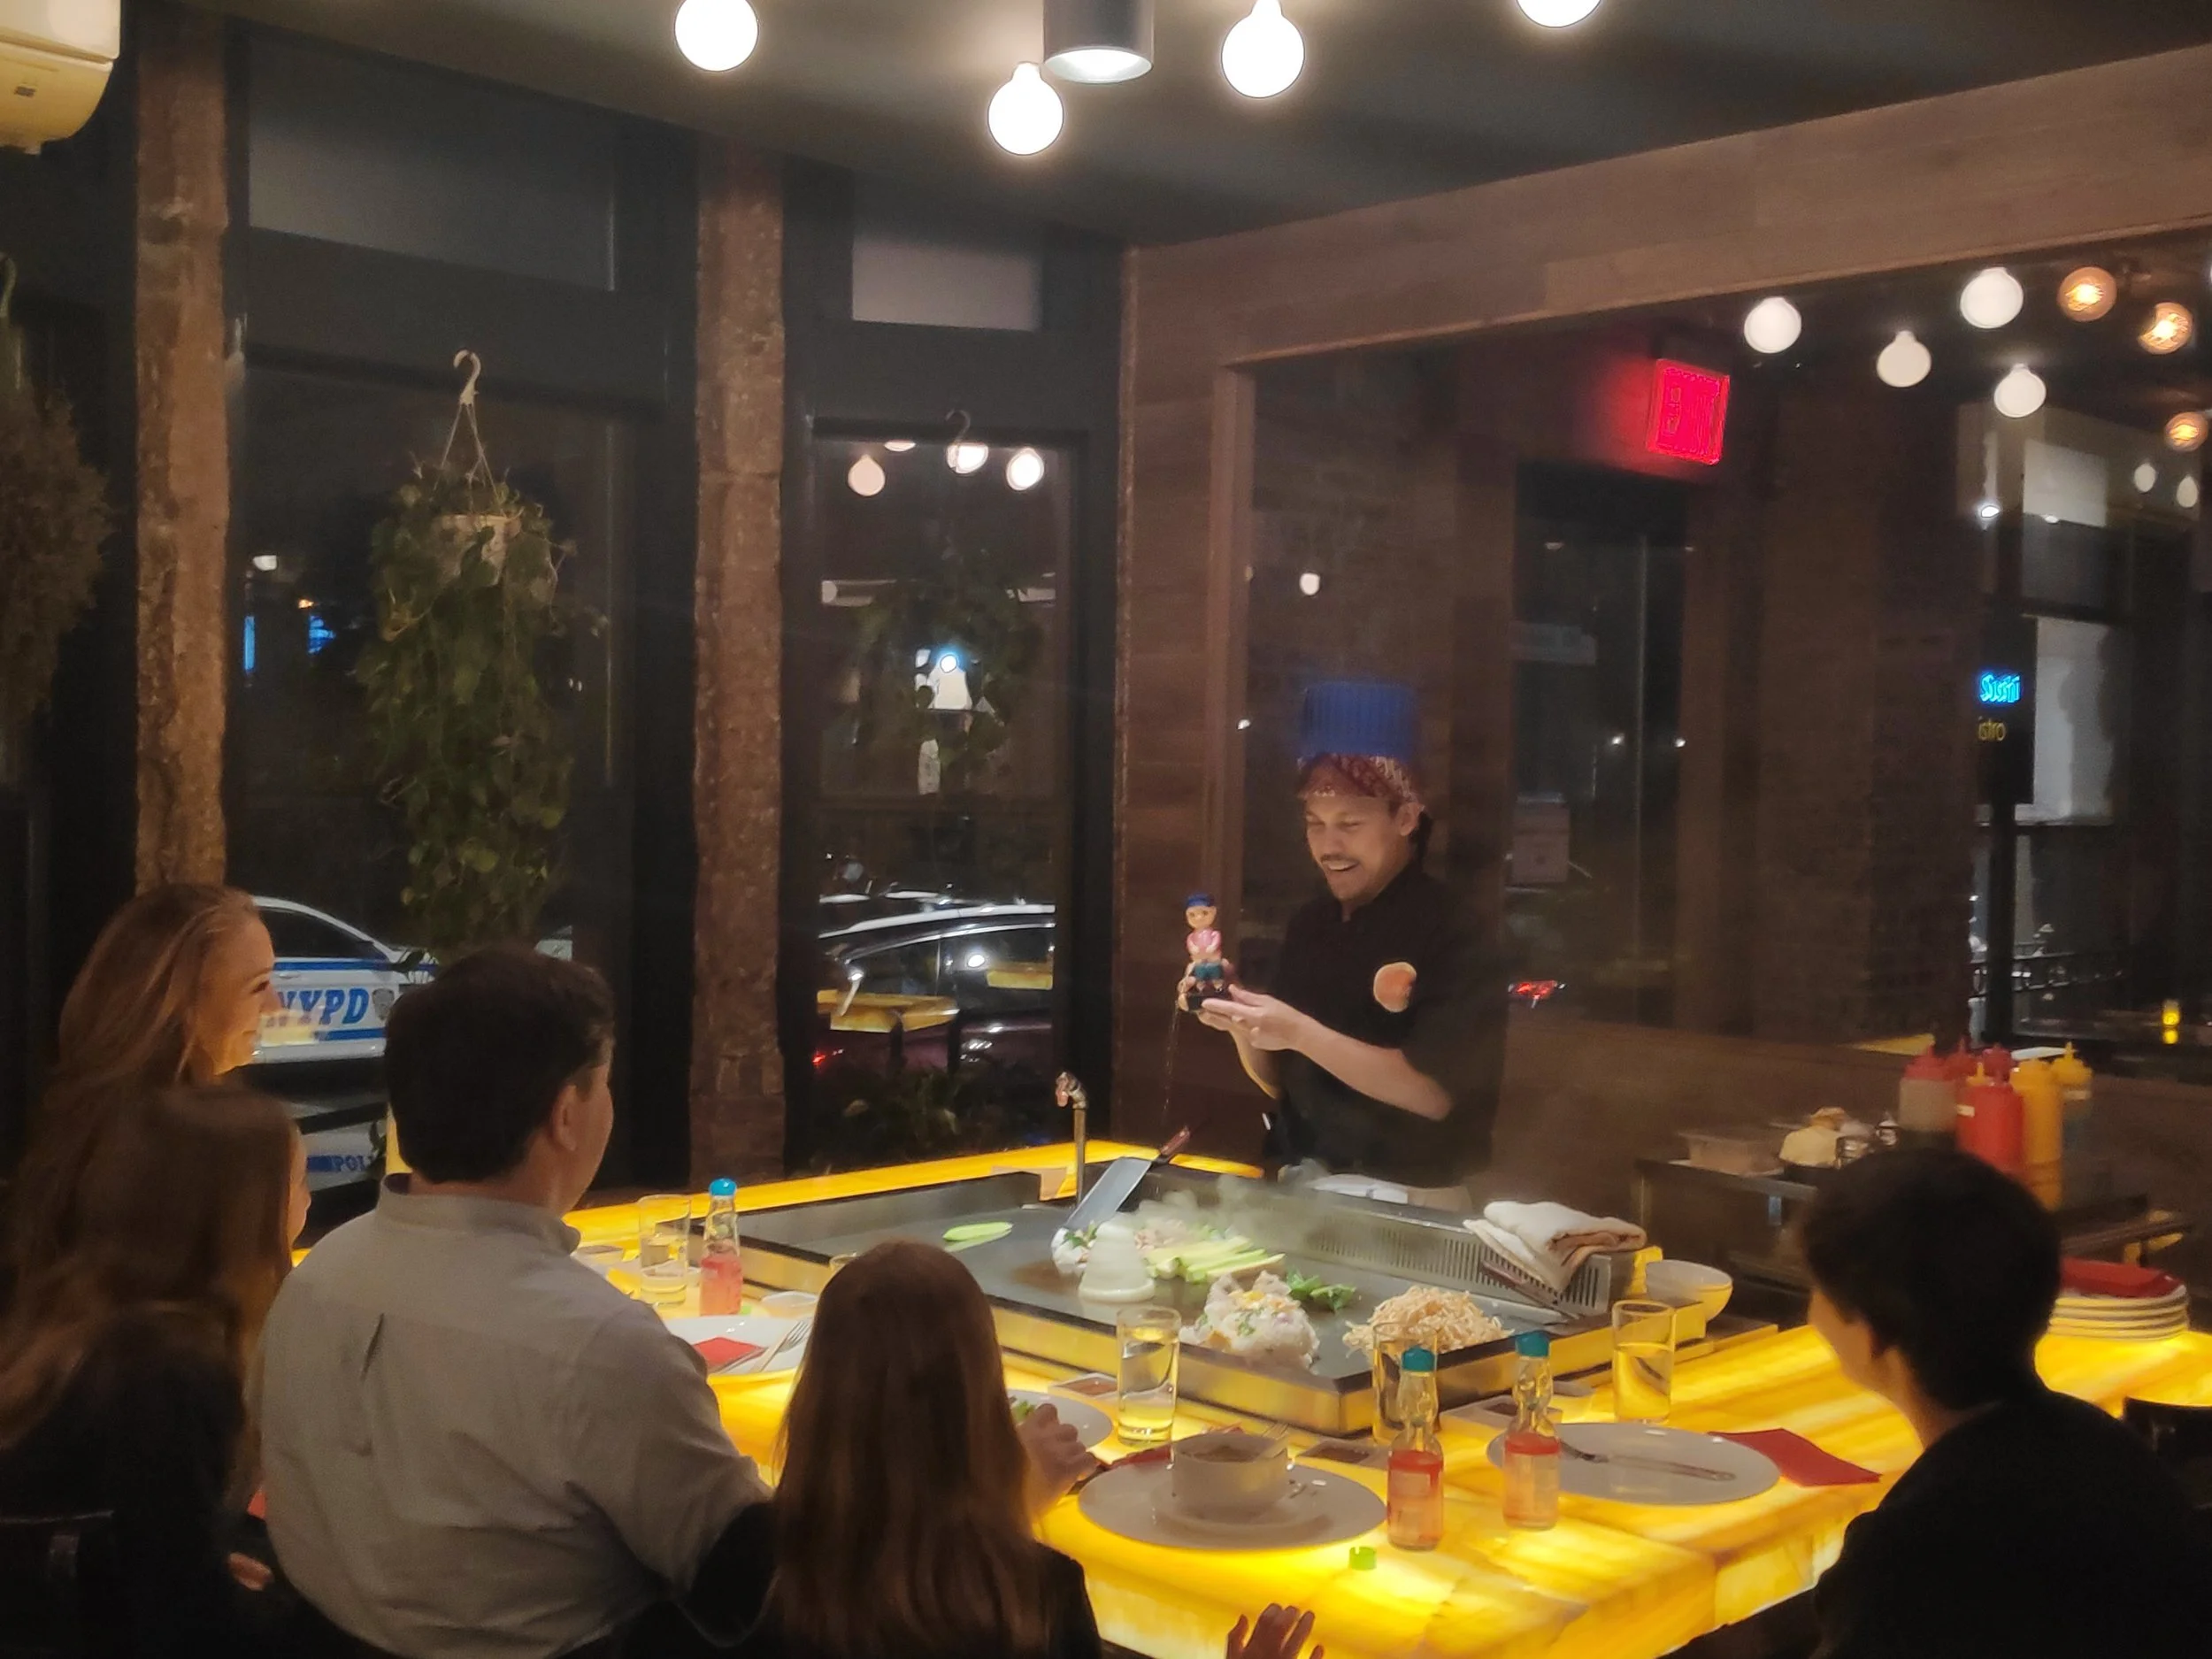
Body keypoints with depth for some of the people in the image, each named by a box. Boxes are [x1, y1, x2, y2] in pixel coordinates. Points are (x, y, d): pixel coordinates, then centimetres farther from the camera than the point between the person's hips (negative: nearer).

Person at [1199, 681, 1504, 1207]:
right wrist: (1240, 1020, -6)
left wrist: (1300, 1034, -22)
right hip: (1304, 1187, 5)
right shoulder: (1309, 924, 7)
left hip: (1411, 1203, -4)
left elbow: (1433, 1094, -18)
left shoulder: (1449, 930, -11)